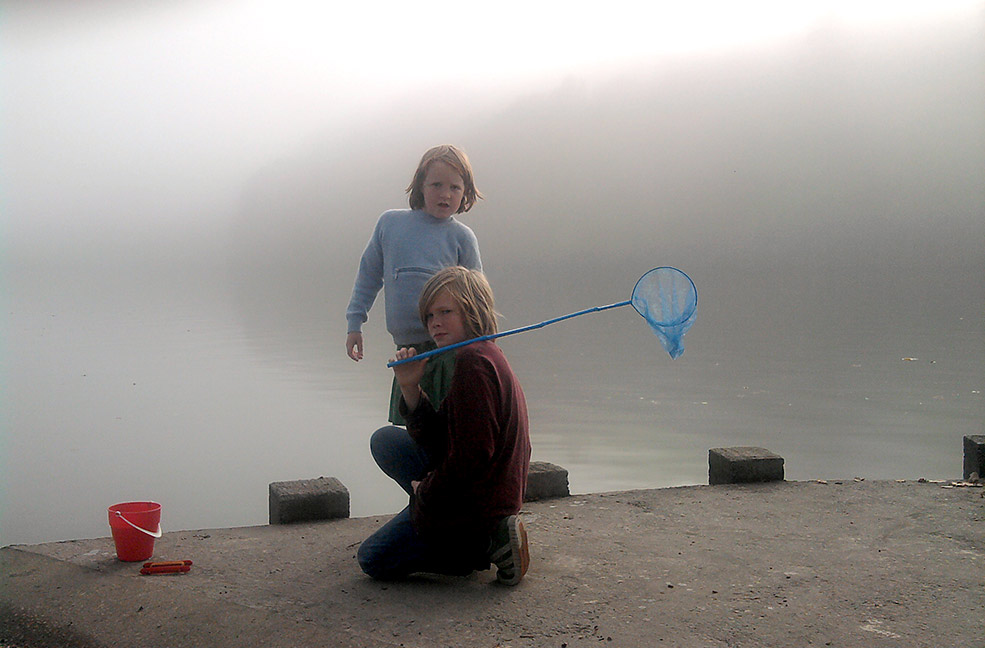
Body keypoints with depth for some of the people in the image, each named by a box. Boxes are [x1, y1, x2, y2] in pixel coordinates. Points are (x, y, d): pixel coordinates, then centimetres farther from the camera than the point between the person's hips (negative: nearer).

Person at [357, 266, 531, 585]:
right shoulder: (485, 356, 11)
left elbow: (473, 454, -26)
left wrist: (425, 490, -10)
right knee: (384, 440, 21)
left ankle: (484, 546, -4)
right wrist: (410, 388, -4)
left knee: (373, 560, 7)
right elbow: (439, 438, 9)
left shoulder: (474, 361, -22)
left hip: (473, 505, -10)